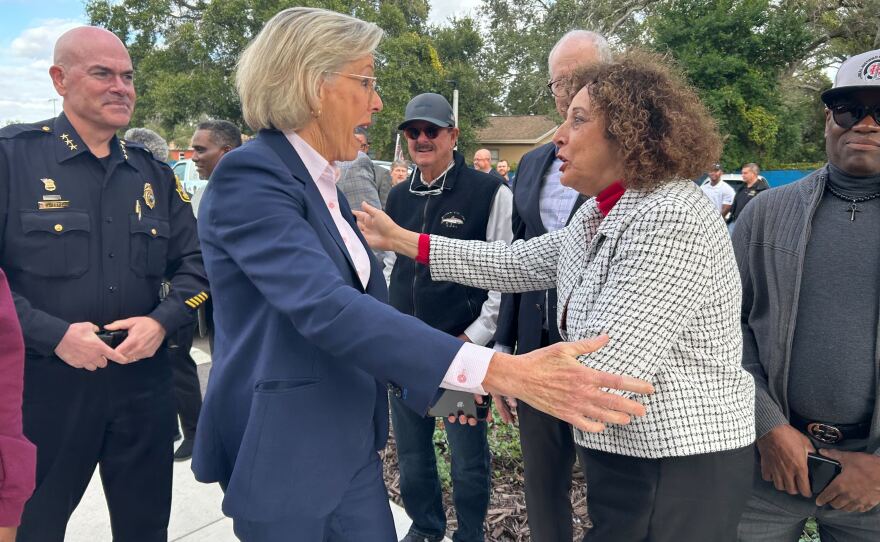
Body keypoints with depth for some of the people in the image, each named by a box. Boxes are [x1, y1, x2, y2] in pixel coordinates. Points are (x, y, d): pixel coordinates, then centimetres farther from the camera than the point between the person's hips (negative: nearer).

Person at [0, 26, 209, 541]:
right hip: (44, 381, -3)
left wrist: (161, 322, -9)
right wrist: (54, 335, -19)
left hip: (143, 379, 4)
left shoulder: (154, 173, 8)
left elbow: (194, 264, 8)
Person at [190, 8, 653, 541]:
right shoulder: (249, 176, -19)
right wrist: (498, 371, -39)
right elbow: (325, 308, -32)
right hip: (285, 447, -7)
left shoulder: (321, 182, 9)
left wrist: (442, 378, 0)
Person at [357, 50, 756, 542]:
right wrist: (401, 240, 12)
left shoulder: (673, 220, -23)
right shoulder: (601, 215, 6)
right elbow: (516, 262, 12)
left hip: (680, 470, -8)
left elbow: (603, 373, -28)